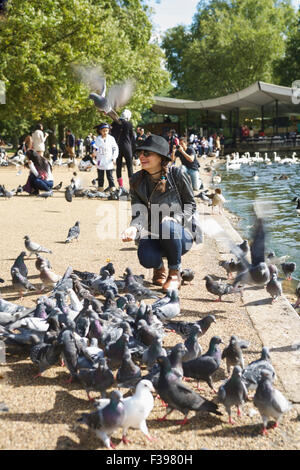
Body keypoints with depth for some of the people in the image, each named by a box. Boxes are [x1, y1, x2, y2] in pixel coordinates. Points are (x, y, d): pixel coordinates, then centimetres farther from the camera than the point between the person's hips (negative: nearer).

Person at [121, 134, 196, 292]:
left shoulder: (177, 175, -7)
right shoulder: (136, 181, 2)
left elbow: (191, 205, 0)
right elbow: (139, 213, -4)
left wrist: (175, 218, -21)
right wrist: (134, 227, -28)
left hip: (179, 235, -2)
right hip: (152, 235, 2)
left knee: (166, 225, -38)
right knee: (147, 259, -31)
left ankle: (175, 273, -13)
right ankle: (159, 266, 12)